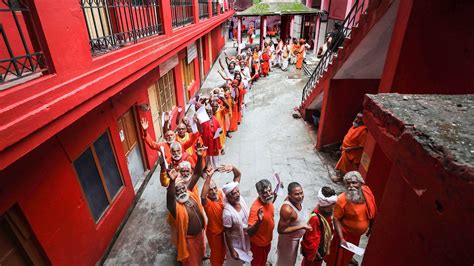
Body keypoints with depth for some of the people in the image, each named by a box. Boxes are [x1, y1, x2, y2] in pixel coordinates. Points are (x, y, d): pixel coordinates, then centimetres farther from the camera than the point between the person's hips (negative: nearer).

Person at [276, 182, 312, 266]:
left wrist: (304, 224, 3)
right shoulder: (287, 209, -39)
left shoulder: (296, 200, -13)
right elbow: (281, 230, -32)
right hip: (288, 240, -7)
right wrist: (302, 227, -33)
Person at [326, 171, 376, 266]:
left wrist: (369, 226, 9)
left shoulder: (366, 191, -17)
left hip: (358, 232, 6)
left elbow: (371, 211, 0)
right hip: (346, 232, -6)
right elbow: (336, 219, -24)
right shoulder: (342, 200, -33)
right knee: (339, 256, 12)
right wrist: (341, 238, -27)